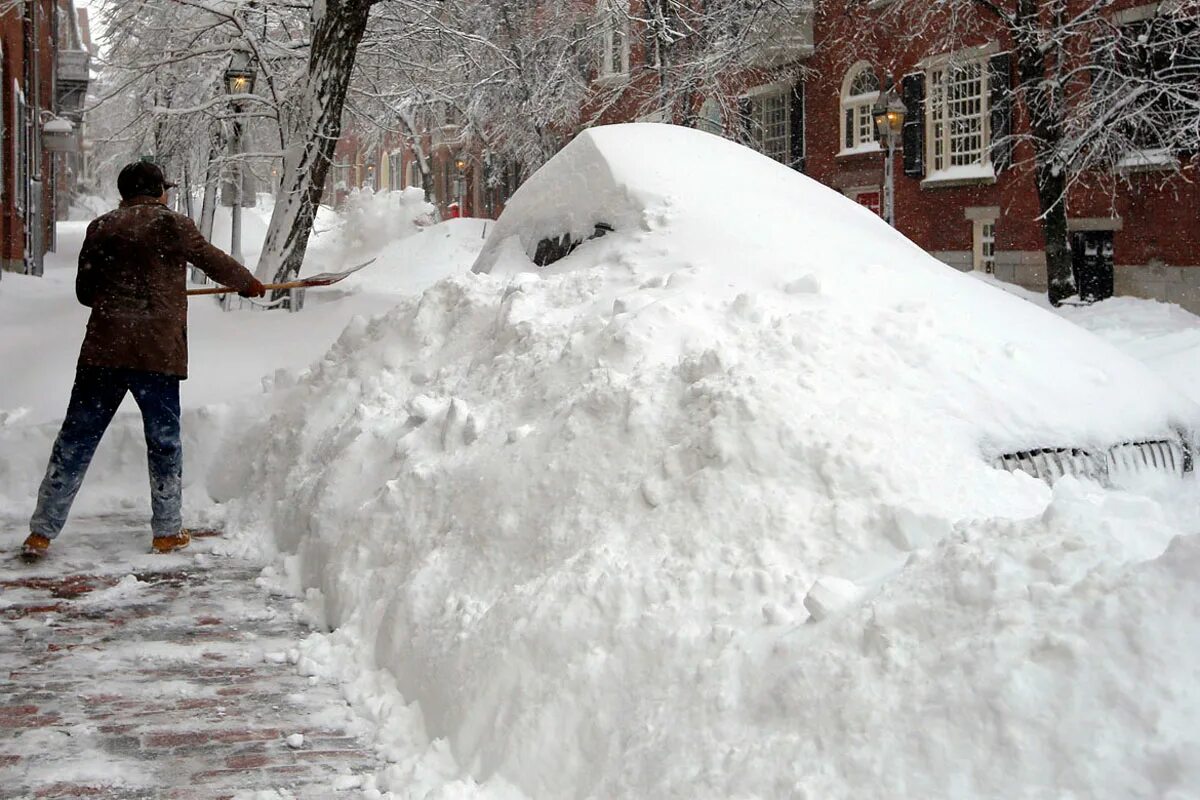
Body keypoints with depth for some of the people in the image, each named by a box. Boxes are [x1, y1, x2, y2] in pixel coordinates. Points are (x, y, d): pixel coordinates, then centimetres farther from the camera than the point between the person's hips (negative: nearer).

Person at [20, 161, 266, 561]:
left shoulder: (101, 227, 8)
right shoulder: (172, 225, -1)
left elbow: (85, 291, 13)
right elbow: (215, 263, 11)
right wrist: (250, 284, 29)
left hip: (103, 349, 3)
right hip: (157, 353, -3)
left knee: (75, 440, 7)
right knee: (164, 442, 10)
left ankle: (41, 532, 7)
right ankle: (167, 531, 18)